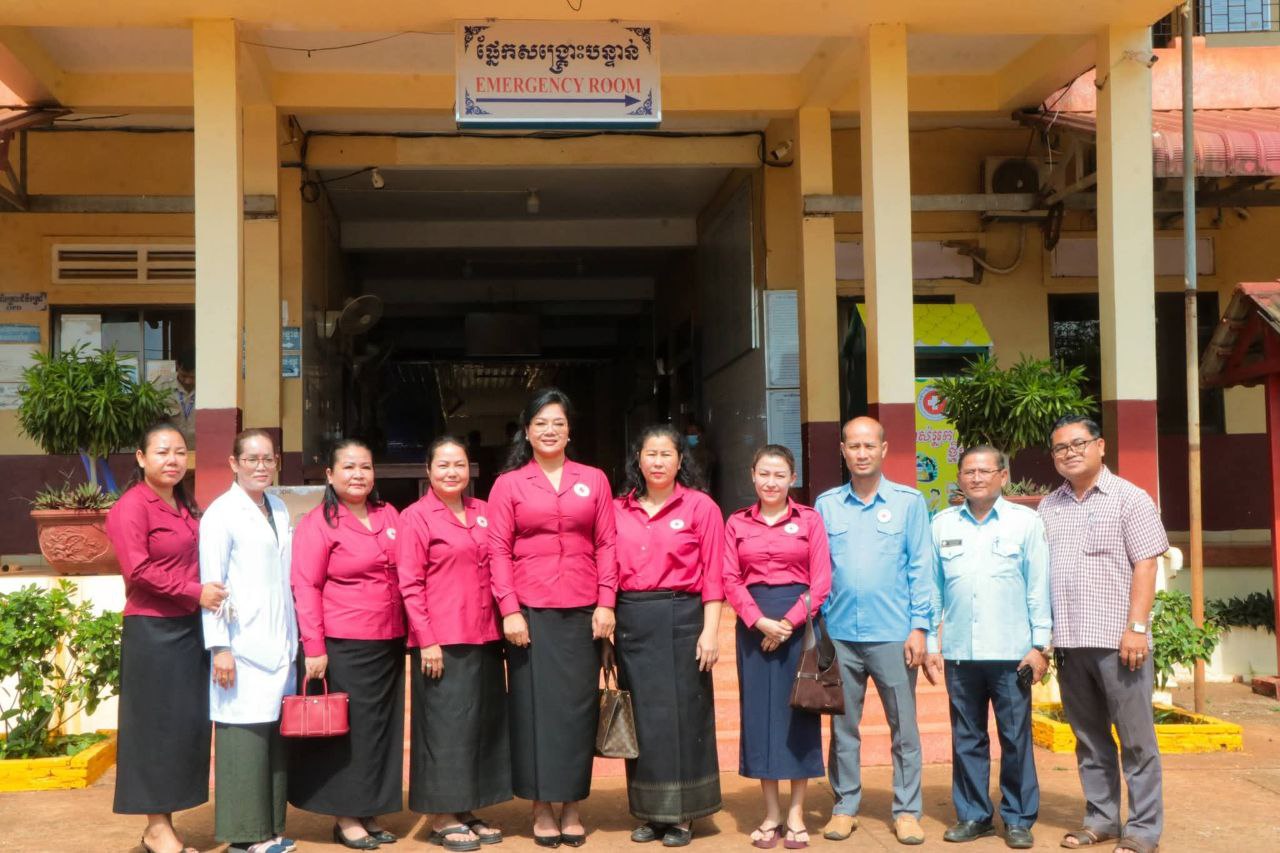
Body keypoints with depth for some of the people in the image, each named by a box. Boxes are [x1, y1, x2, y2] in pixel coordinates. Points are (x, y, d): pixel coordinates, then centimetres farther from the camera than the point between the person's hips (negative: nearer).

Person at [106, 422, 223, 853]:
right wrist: (195, 592, -20)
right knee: (157, 726, -2)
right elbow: (138, 570, -19)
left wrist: (204, 593, 9)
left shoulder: (186, 507, 15)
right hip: (152, 631, -8)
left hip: (190, 628, 8)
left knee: (189, 725, 9)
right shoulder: (131, 507, -10)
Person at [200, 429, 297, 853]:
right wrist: (219, 647, -14)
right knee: (244, 736, -4)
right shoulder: (222, 513, -6)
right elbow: (211, 583, -10)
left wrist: (293, 639, 12)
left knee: (277, 736, 9)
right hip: (242, 646, -7)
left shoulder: (279, 508, 13)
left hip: (278, 644, 7)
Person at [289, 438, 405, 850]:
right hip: (343, 647, -6)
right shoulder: (317, 524, -6)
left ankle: (368, 813, 21)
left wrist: (409, 632, 13)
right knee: (348, 729, 1)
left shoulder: (389, 516, 11)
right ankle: (346, 818, 12)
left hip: (389, 645, 6)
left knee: (382, 728, 10)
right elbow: (306, 589, -10)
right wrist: (314, 648, -15)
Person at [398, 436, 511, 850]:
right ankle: (441, 820, 11)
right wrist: (427, 640, -13)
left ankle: (467, 813, 22)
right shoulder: (416, 517, -4)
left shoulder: (483, 513, 11)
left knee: (483, 724, 10)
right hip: (442, 643, -6)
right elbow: (410, 585, -8)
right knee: (446, 727, 0)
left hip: (484, 638, 6)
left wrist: (503, 623, 9)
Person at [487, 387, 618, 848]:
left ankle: (572, 809, 16)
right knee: (535, 707, 3)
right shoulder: (508, 484, 4)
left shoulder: (593, 480, 8)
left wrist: (606, 603, -3)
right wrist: (510, 611, -9)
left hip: (583, 612, 1)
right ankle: (542, 810, 13)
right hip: (530, 612, -1)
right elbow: (498, 551, -1)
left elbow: (606, 545, 6)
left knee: (578, 706, 5)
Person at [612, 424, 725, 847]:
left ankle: (682, 815, 13)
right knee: (641, 716, 8)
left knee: (682, 713, 2)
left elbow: (712, 575, -4)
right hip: (632, 621, 3)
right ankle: (650, 812, 20)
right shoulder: (619, 510, 8)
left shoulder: (700, 506, -1)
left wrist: (710, 630, -10)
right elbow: (610, 572, 7)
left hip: (681, 619, -3)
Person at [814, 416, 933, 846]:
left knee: (904, 726, 4)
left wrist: (919, 626, -6)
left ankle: (907, 810, 15)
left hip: (893, 634, -2)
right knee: (842, 725, 9)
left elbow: (921, 567, 0)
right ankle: (845, 806, 20)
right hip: (839, 634, 2)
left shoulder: (908, 501, 2)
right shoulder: (826, 504, 7)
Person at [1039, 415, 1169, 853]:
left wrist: (1135, 627, -14)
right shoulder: (1048, 508, 13)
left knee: (1136, 739, 1)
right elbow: (1038, 572, 16)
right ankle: (1101, 817, 22)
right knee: (1089, 739, 12)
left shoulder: (1129, 498, -1)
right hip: (1068, 641, 5)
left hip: (1117, 640, -5)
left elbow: (1145, 566, -7)